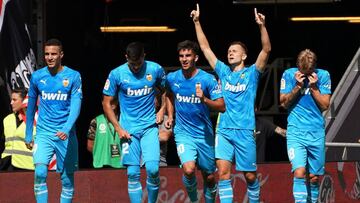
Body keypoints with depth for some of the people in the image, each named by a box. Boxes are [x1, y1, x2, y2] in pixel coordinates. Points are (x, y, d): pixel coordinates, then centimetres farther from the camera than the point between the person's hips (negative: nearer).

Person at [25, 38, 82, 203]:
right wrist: (28, 135, 15)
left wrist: (66, 129, -25)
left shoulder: (73, 76, -3)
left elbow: (76, 106, -10)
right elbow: (31, 107, 14)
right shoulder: (37, 76, 4)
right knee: (40, 172, -18)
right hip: (43, 133, 0)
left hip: (66, 134, 0)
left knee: (67, 179, 5)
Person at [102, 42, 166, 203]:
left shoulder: (156, 70, -1)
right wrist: (118, 129, -3)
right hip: (128, 130, 0)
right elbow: (106, 103, 3)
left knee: (152, 169, -14)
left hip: (149, 127, 0)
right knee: (132, 173, -2)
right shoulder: (117, 74, -3)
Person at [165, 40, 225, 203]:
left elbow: (222, 107, -11)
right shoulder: (172, 78, -1)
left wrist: (204, 99, -27)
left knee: (209, 177, 9)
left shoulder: (207, 79, -10)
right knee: (189, 170, -23)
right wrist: (170, 116, 11)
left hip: (204, 134, 0)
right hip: (183, 133, 0)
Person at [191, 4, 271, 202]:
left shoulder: (251, 73, 3)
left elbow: (266, 50, -9)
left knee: (250, 176, 4)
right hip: (224, 131, 2)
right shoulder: (223, 72, 12)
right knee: (223, 172, -10)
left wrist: (262, 26, -22)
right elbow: (205, 48, 13)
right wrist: (197, 23, 7)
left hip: (245, 131, -2)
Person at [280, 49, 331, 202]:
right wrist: (298, 86, -13)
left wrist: (314, 87, -13)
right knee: (299, 172, -19)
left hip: (316, 132, 2)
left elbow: (325, 105, -1)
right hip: (295, 132, -2)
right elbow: (284, 103, -1)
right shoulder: (289, 75, -1)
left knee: (314, 177, 6)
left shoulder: (323, 76, 0)